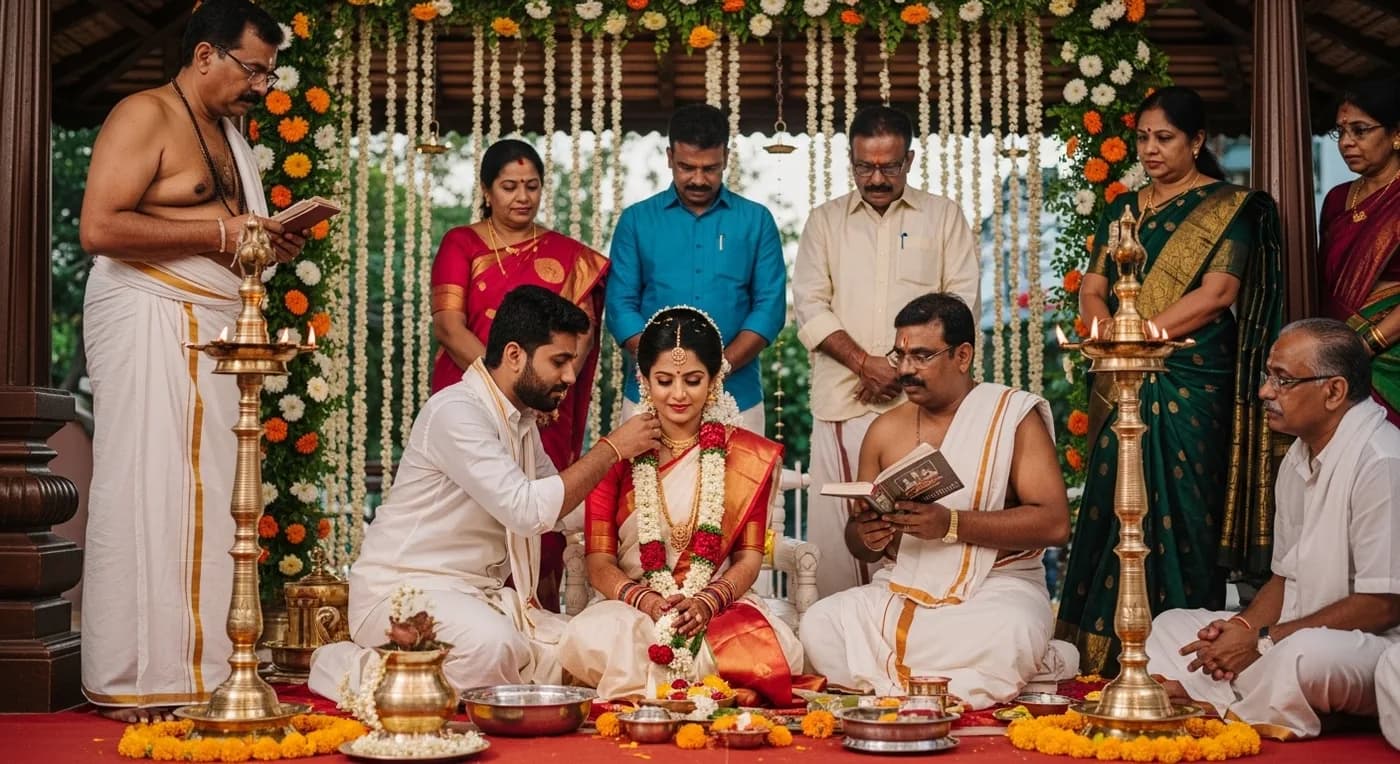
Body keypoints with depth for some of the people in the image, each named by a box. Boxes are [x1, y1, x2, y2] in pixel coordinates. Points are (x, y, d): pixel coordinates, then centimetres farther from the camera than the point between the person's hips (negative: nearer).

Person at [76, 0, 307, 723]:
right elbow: (99, 228, -16)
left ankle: (198, 668, 8)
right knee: (147, 493, -7)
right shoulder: (144, 117, -5)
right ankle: (133, 681, -2)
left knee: (207, 498, 4)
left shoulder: (230, 134, 22)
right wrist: (218, 233, -14)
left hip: (214, 329, 8)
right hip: (150, 320, -8)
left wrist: (271, 244, 7)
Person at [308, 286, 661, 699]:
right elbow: (528, 510, -25)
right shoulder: (456, 411, -17)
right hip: (405, 589, -9)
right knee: (492, 646, -36)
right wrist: (611, 448, -16)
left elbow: (564, 507, 19)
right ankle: (357, 669, -10)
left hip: (482, 595, 9)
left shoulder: (522, 421, 13)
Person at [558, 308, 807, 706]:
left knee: (780, 648, -32)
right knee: (592, 639, -36)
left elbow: (749, 557, 5)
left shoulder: (749, 457, 9)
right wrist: (641, 598, -17)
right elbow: (598, 560, 4)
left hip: (720, 606, 1)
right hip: (631, 608, -1)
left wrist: (707, 602, -15)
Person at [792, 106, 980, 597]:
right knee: (838, 528, -3)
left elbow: (962, 303, 4)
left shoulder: (943, 216, 12)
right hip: (843, 402, 1)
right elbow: (809, 308, 4)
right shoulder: (825, 221, 14)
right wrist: (866, 364, -9)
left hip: (921, 403, -1)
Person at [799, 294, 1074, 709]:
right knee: (818, 626, -24)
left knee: (1009, 634, -38)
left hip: (997, 584, -4)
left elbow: (1054, 523, -13)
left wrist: (952, 524, -22)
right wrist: (867, 537, -10)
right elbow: (857, 541, 17)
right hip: (903, 590, 4)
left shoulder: (1015, 416, -2)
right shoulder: (884, 430, 11)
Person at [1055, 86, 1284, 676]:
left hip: (1190, 385, -5)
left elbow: (1218, 292, -10)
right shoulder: (1122, 210, 18)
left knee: (1177, 511, -6)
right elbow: (1091, 290, 11)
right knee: (1111, 511, 2)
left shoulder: (1229, 207, 2)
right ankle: (1105, 661, 7)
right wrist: (1111, 334, -10)